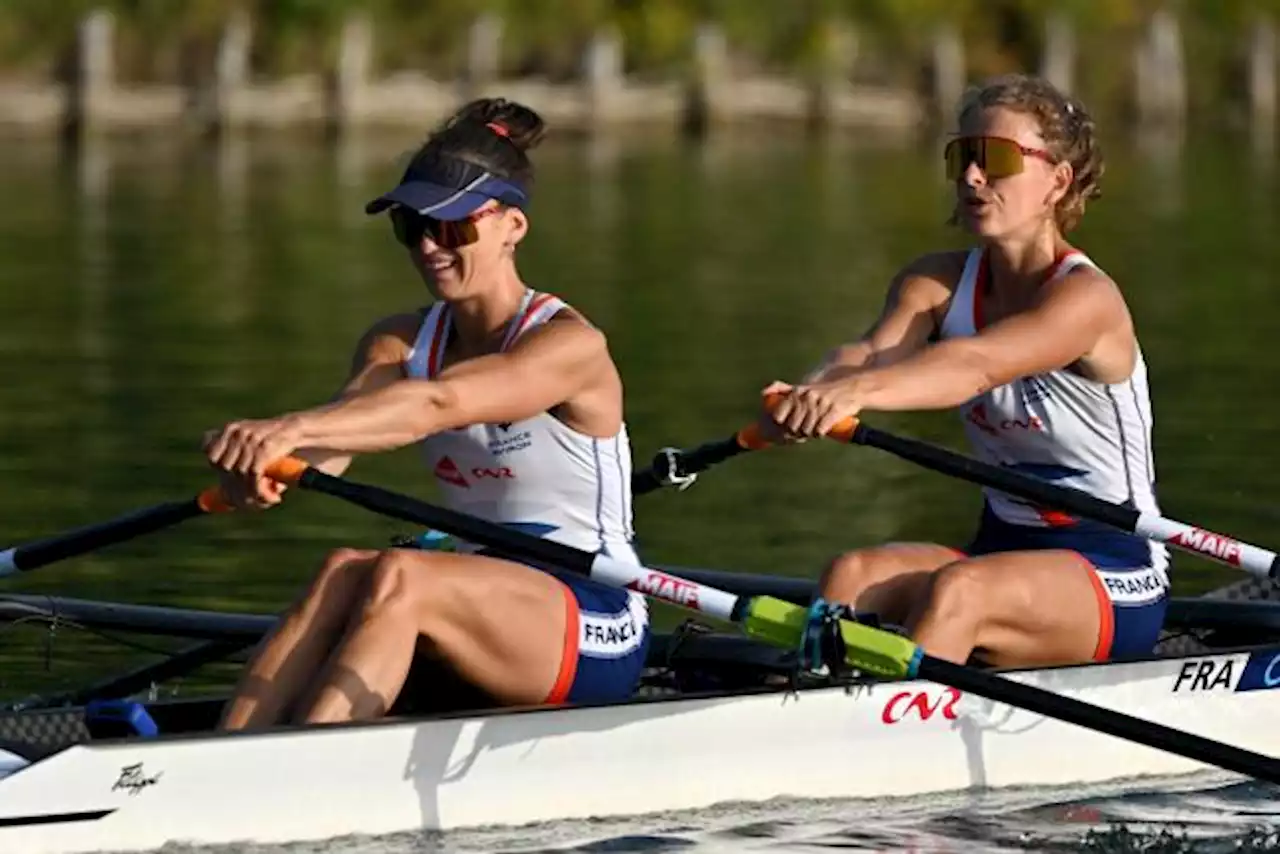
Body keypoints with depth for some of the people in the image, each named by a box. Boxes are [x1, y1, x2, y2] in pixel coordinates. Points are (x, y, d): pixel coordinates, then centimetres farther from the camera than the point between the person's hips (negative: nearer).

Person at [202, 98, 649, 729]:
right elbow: (336, 436, -14)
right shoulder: (401, 344, 7)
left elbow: (438, 405, -32)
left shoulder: (570, 346, -13)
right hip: (480, 616, 6)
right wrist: (265, 462, -39)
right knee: (346, 569, -25)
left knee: (398, 577, -31)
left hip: (598, 635, -6)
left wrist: (292, 429, -46)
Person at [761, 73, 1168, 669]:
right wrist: (814, 393, -42)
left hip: (1113, 587, -6)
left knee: (957, 591, -35)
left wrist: (858, 391, -53)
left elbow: (977, 365, -35)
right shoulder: (938, 283, 4)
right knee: (851, 576, -22)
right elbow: (872, 351, -18)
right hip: (1001, 549, 6)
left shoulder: (1085, 297, -15)